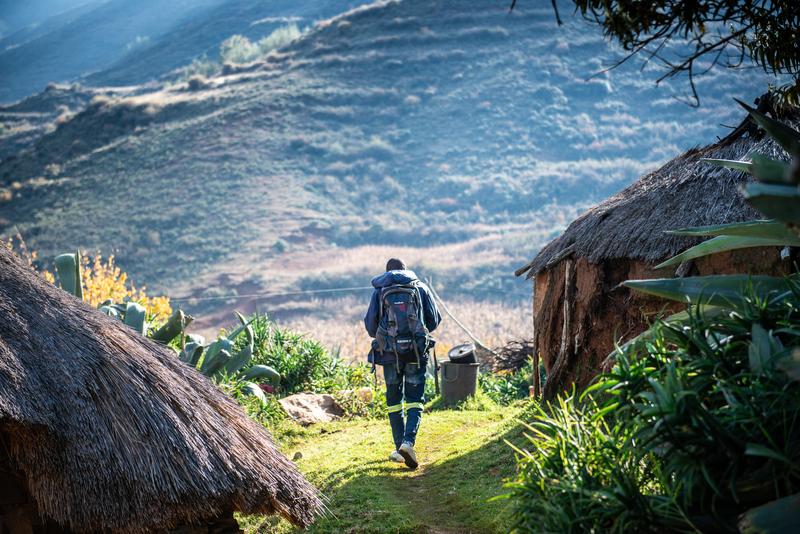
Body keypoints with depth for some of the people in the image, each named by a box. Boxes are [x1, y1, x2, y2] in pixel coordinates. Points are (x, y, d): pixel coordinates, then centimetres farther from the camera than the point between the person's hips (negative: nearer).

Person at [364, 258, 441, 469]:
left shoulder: (379, 290, 7)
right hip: (417, 349, 0)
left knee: (394, 400, 13)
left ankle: (400, 447, 11)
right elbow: (435, 319, 8)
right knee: (415, 399, 2)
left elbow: (370, 323, 3)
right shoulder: (420, 287, 9)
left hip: (389, 351, 1)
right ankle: (408, 442, -19)